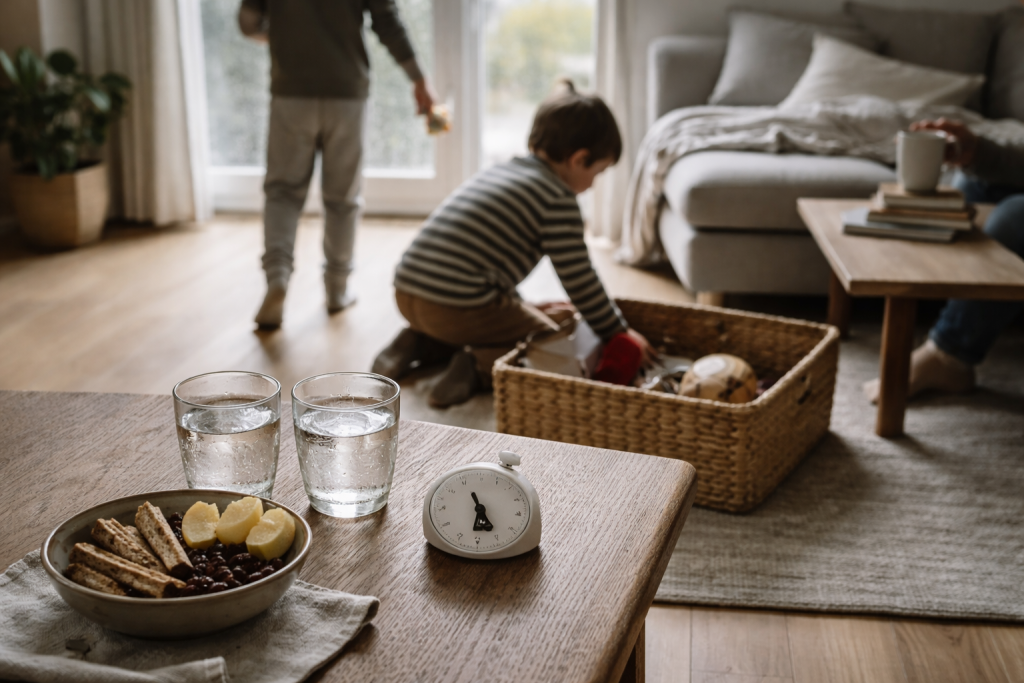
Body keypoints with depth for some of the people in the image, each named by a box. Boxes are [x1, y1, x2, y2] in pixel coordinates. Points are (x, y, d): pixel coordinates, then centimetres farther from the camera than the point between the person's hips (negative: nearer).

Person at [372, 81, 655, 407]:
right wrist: (620, 333, 10)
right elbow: (579, 280, -3)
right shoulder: (558, 198, -5)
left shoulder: (497, 172, 21)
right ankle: (478, 365, -10)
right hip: (460, 304, -8)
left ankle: (417, 343, 14)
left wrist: (524, 308, 32)